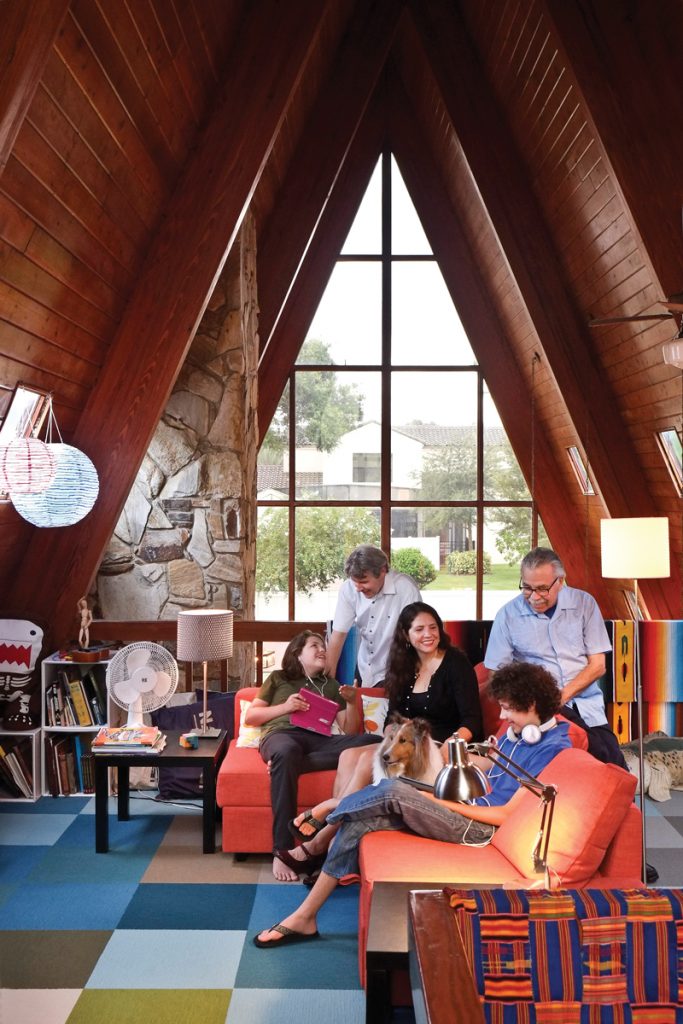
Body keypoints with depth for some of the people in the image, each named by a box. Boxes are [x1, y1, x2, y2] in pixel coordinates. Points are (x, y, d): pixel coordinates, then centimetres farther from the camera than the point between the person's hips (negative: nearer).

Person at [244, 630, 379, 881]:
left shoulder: (330, 685, 32)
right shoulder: (278, 678, 26)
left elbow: (350, 731, 23)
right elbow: (249, 717, 17)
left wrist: (351, 703, 5)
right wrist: (285, 707, 3)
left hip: (319, 739, 3)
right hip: (282, 734, -3)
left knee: (373, 742, -28)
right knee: (287, 752, -44)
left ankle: (286, 762, -35)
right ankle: (283, 851, -39)